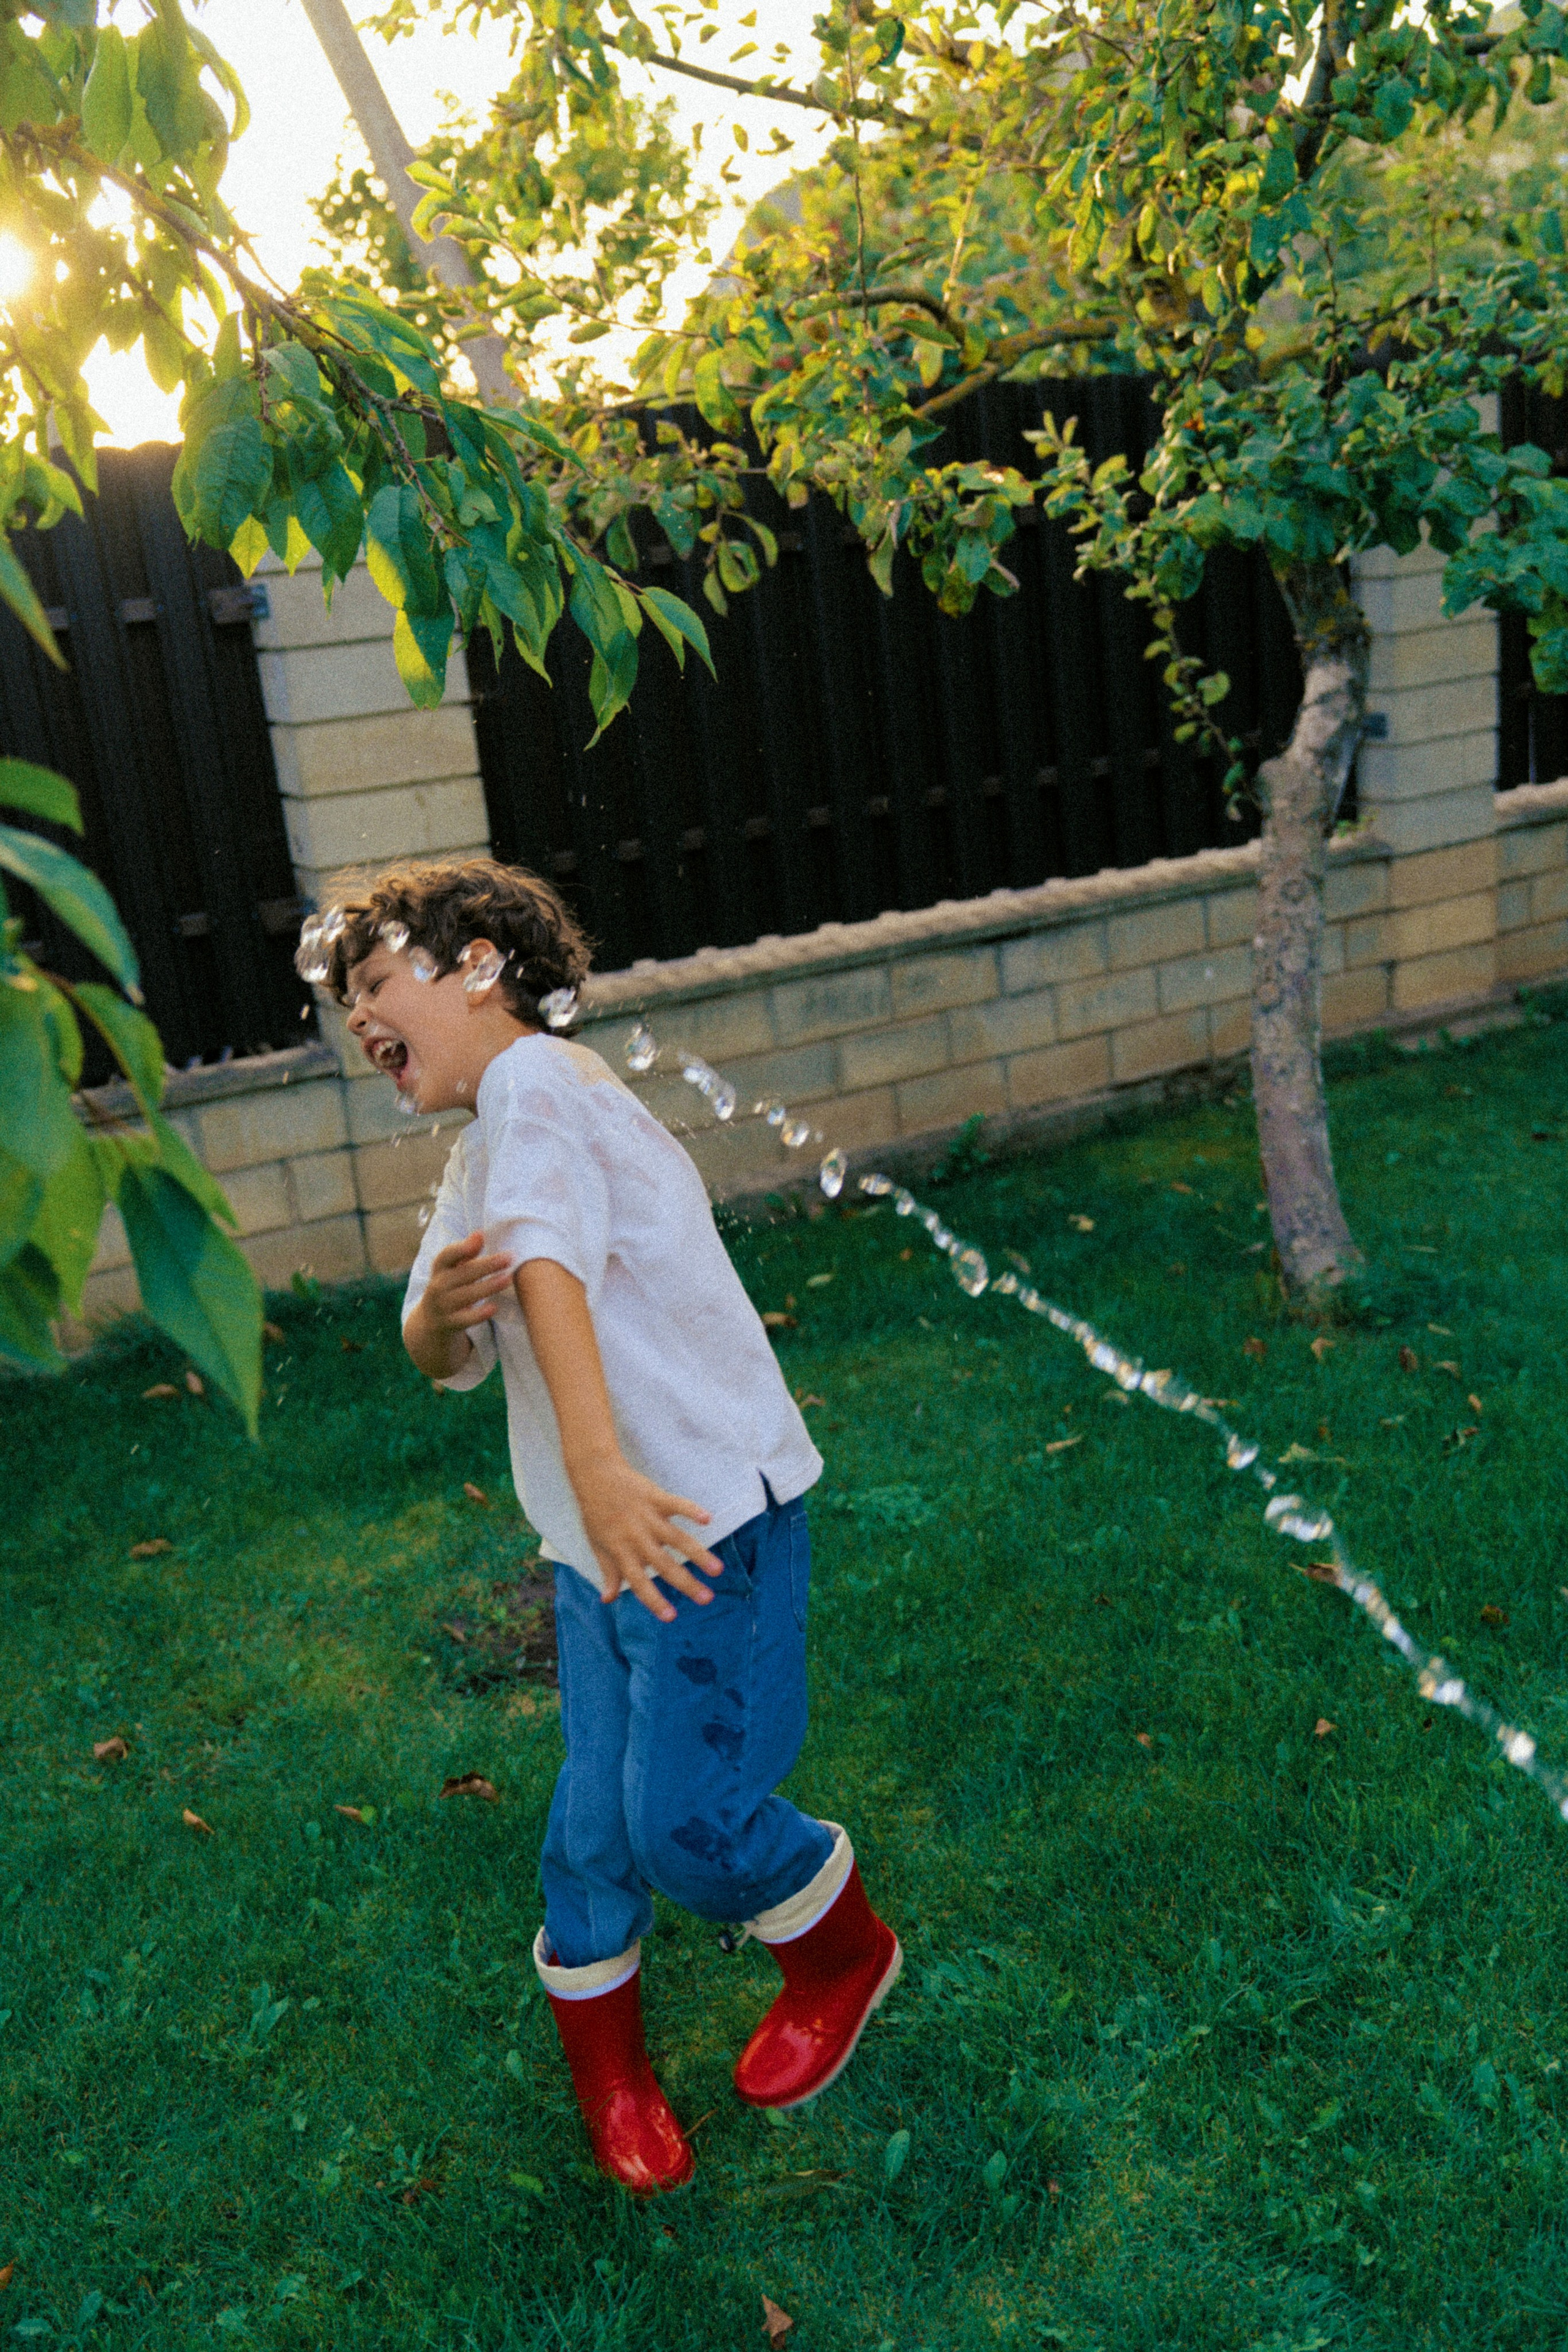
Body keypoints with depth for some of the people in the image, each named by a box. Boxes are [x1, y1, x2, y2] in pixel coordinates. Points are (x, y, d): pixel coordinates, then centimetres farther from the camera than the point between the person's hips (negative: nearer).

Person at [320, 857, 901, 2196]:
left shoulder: (534, 1086, -13)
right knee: (597, 1823, 12)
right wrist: (439, 1312, -16)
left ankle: (847, 1956, 26)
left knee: (689, 1819, -4)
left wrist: (597, 1463, -45)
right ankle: (603, 2062, 35)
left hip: (705, 1522, -8)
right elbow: (448, 1356, 9)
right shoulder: (480, 1156, 17)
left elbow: (551, 1267, -31)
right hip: (599, 1546, 8)